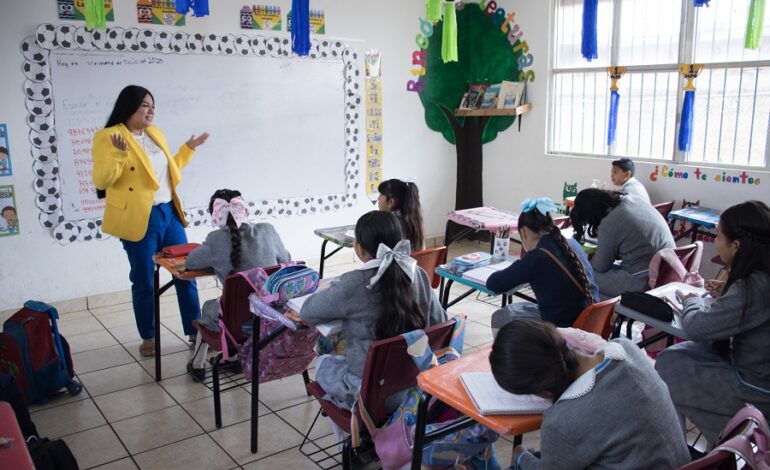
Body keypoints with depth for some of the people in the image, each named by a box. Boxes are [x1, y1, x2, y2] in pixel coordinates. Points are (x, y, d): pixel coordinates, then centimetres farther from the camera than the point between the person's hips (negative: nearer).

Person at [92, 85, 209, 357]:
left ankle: (195, 331, 19)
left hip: (169, 214, 7)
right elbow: (100, 181, -15)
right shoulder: (107, 137, -7)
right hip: (139, 219, -7)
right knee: (144, 282, 4)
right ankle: (148, 338, 20)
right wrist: (119, 155, -29)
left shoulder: (156, 134, 14)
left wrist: (189, 149, 22)